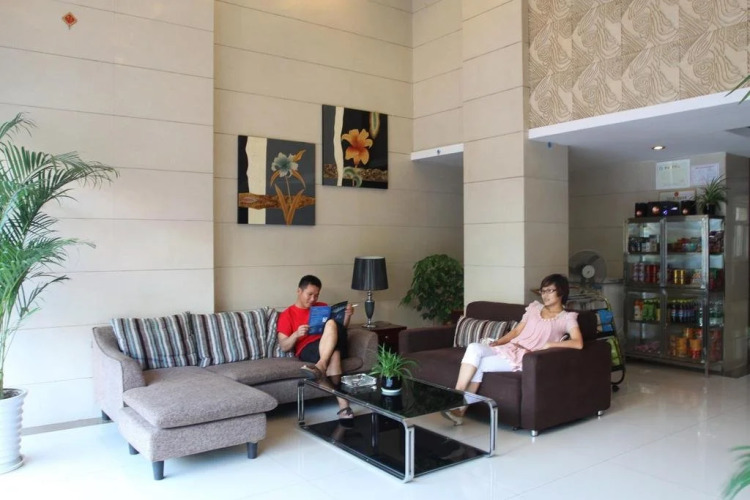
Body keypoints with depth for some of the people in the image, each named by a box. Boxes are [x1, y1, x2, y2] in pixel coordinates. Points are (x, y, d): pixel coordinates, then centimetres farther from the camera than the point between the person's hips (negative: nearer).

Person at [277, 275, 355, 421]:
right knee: (332, 354, -39)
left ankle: (320, 366, -47)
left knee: (331, 323, -32)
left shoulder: (323, 307, 26)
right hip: (307, 349, -3)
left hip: (335, 345, 3)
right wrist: (296, 334, -16)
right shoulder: (287, 314, 13)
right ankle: (343, 404, -47)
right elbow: (284, 347, 4)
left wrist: (347, 316, 4)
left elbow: (340, 328, 25)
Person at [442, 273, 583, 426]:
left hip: (525, 358, -5)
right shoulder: (534, 307, 20)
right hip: (508, 349, 5)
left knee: (478, 364, -26)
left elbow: (578, 343, -12)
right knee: (474, 347, -26)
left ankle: (460, 407, -19)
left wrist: (549, 344, -19)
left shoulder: (567, 318, 3)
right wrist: (498, 342, 3)